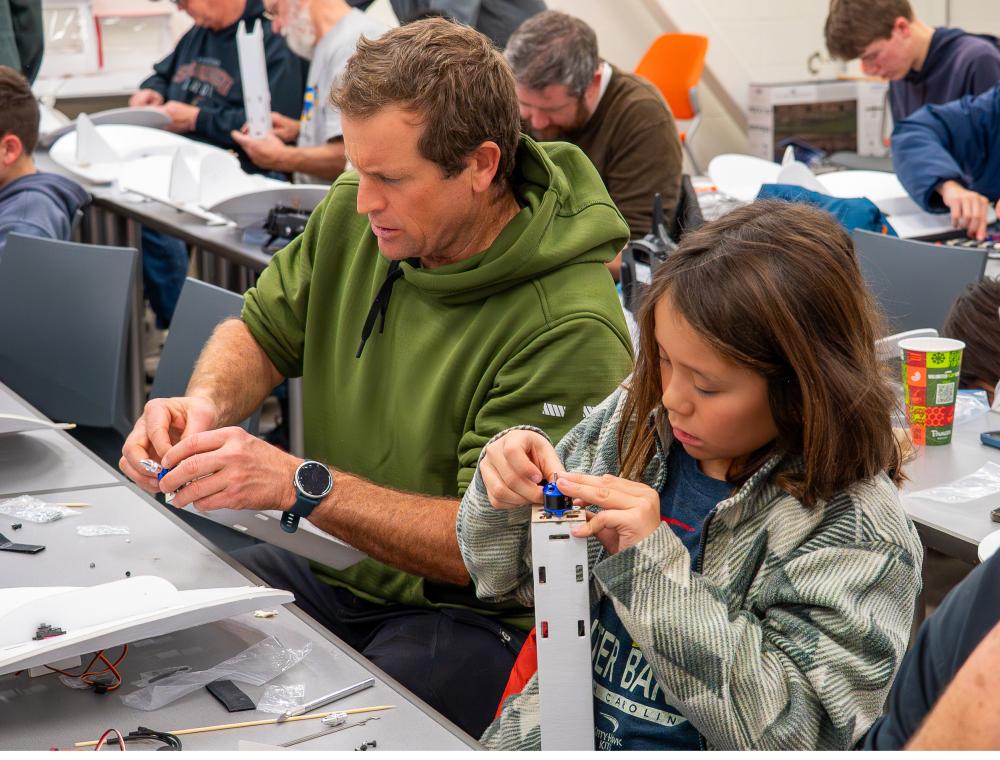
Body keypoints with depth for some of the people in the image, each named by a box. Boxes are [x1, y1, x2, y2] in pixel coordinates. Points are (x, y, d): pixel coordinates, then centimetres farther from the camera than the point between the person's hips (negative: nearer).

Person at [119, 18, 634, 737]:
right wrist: (206, 402, -11)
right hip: (328, 567, 7)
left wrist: (300, 483, -30)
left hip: (475, 616, -6)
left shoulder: (570, 327, -24)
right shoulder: (353, 216, -2)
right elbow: (264, 331, 13)